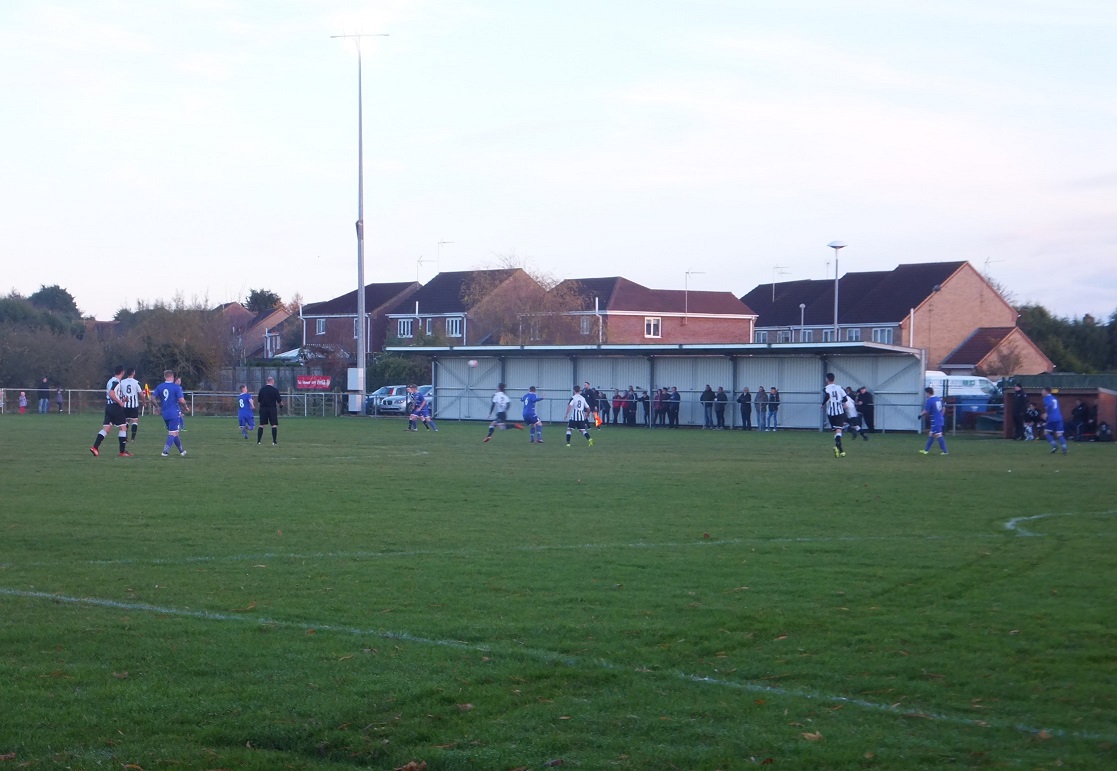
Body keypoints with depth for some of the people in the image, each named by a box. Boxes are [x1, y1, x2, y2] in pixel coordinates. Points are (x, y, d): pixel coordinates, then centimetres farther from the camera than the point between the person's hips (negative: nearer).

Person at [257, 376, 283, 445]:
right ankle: (274, 441, -3)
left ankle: (258, 441, 5)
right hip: (272, 408, -3)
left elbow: (258, 401, 8)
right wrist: (281, 404, 18)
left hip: (263, 408, 3)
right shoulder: (275, 390, -7)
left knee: (261, 425, 8)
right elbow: (279, 401, -3)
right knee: (274, 425, 2)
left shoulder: (262, 390, 4)